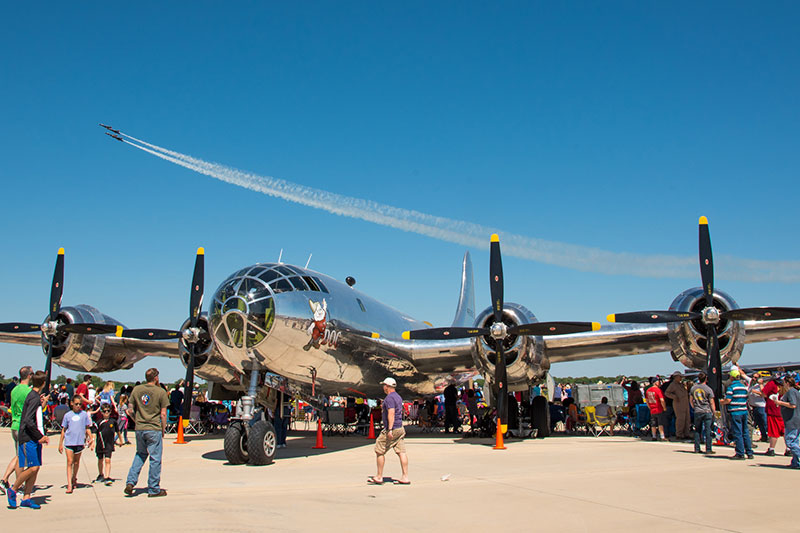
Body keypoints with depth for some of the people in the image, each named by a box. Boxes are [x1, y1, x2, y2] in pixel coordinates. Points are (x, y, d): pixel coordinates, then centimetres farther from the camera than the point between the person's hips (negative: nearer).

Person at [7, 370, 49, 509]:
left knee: (36, 468, 5)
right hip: (28, 439, -9)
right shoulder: (34, 398, -15)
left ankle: (26, 498, 8)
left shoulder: (34, 396, 13)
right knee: (32, 468, -9)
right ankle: (12, 490, 10)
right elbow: (28, 421, -21)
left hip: (35, 439, 9)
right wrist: (40, 437, -18)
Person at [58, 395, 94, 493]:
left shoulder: (84, 414, 4)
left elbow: (88, 428, 9)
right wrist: (60, 443, 8)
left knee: (76, 462, 14)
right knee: (69, 462, -7)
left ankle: (74, 479, 35)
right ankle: (69, 485, -8)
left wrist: (90, 438, -4)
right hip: (69, 441, -1)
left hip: (80, 441, 1)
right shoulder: (67, 415, 5)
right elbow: (63, 430, 9)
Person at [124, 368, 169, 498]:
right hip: (154, 429, -5)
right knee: (155, 459, 4)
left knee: (140, 455, 23)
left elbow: (130, 410, 7)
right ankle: (153, 489, 10)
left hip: (139, 429, 5)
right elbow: (163, 414, -7)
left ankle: (130, 482, 11)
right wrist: (163, 430, 3)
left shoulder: (136, 389, 5)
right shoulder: (161, 392, -7)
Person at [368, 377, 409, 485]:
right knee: (401, 452, 4)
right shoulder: (398, 397, 16)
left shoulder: (389, 398, -14)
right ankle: (405, 478, 1)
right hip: (400, 428, 9)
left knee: (379, 451, 2)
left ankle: (379, 477, 7)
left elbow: (391, 413, -24)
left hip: (392, 429, -9)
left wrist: (390, 430, -27)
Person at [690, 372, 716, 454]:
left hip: (697, 412, 3)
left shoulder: (693, 388, 4)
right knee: (708, 431, 1)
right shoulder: (708, 389, -7)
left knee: (697, 430, 10)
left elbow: (691, 400, 12)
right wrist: (714, 412, 1)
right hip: (707, 411, -3)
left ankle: (697, 449, 11)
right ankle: (708, 449, 0)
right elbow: (711, 402, -7)